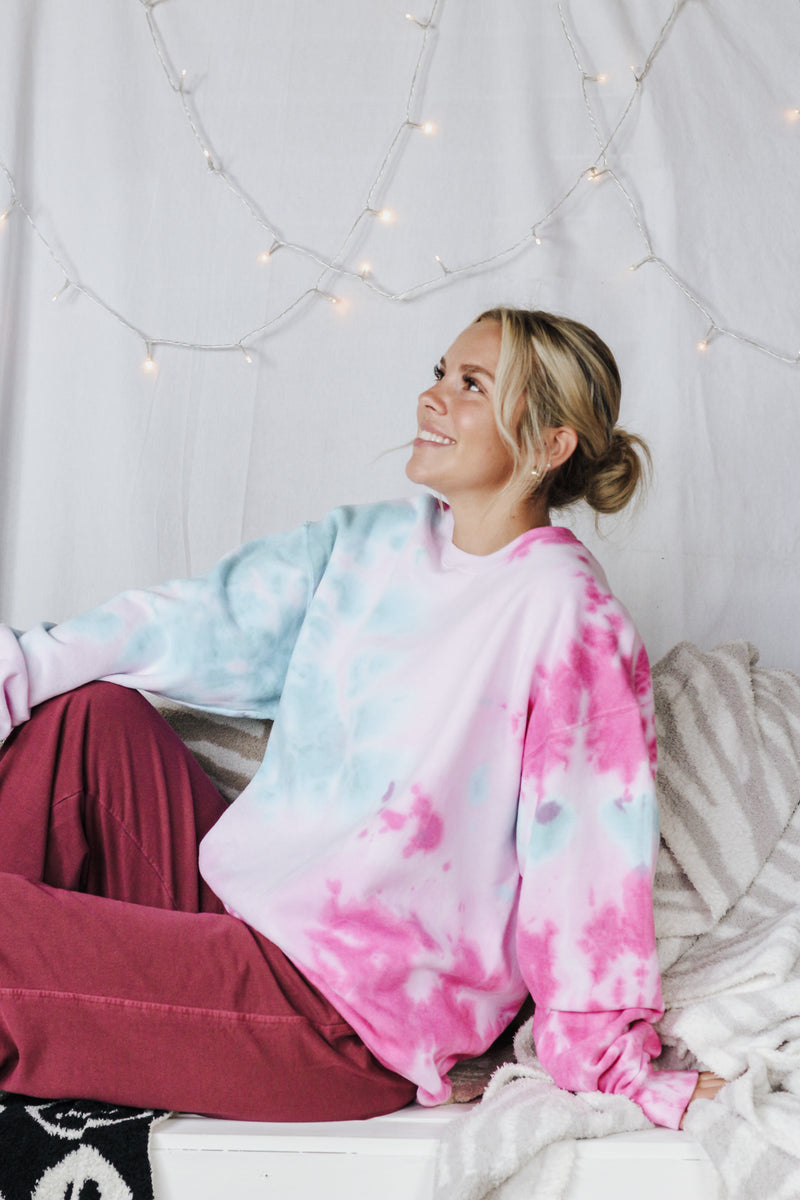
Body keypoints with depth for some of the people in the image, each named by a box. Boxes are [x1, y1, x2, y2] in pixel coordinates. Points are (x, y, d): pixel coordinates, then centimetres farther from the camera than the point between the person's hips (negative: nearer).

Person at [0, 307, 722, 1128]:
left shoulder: (563, 610, -17)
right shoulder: (374, 539, 7)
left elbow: (587, 842, -16)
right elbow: (204, 623, 5)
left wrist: (612, 1062, -12)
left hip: (350, 1011, -7)